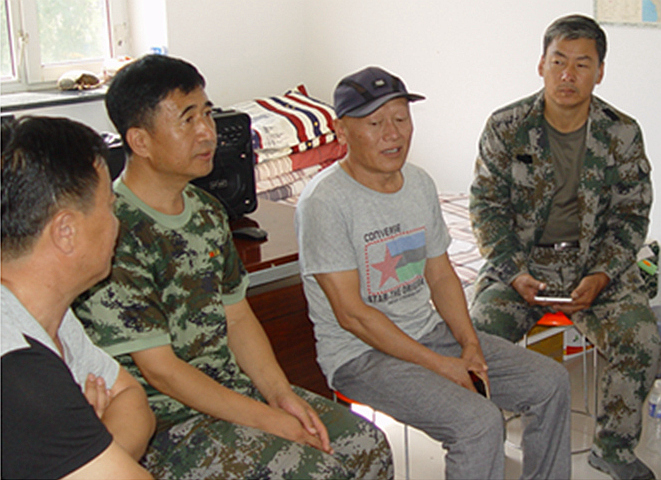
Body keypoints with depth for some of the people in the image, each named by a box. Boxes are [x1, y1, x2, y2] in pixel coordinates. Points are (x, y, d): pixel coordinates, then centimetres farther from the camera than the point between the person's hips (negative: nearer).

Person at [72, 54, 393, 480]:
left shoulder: (208, 212, 7)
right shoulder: (113, 235, -21)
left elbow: (238, 316, 11)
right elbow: (159, 370, -20)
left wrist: (281, 394, -5)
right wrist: (271, 421, -19)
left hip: (236, 388, 8)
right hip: (165, 421, -8)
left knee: (368, 443, -3)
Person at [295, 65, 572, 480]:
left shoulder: (419, 182, 6)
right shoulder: (324, 202, -19)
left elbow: (440, 274, 13)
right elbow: (351, 314, -20)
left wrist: (468, 343, -4)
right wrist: (440, 365, -19)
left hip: (430, 333, 8)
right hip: (361, 353, -8)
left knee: (551, 382, 2)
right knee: (479, 421, -26)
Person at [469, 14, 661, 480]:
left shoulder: (622, 133, -1)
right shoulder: (506, 127, -3)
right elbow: (487, 205, 1)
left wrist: (600, 276, -13)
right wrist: (514, 272, -13)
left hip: (597, 263, 1)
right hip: (520, 261, 0)